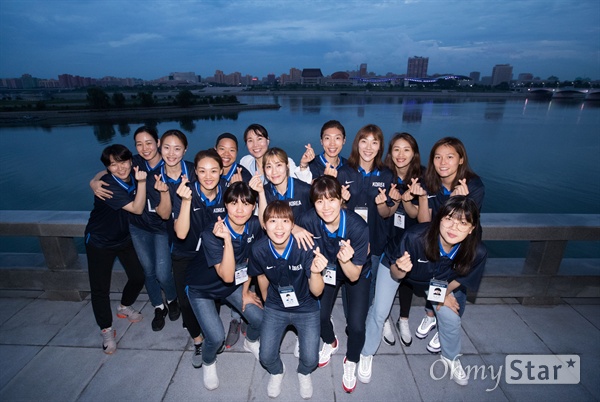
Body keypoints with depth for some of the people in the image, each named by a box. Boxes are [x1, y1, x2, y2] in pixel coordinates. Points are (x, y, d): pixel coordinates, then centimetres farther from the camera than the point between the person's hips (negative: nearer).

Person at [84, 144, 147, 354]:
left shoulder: (133, 176, -10)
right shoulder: (107, 185, -28)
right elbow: (137, 208, -31)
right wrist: (141, 182, -40)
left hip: (124, 238, 6)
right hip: (100, 242, -5)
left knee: (138, 276, 8)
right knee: (100, 288, 2)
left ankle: (124, 307, 38)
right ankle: (106, 330, 23)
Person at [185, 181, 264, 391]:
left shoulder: (254, 226, -18)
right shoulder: (211, 234, -32)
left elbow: (250, 261, -3)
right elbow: (227, 276, -36)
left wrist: (245, 292, 2)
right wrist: (227, 239, -47)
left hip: (233, 284, 4)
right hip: (202, 287, -4)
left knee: (260, 320, -3)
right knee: (217, 337, -14)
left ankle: (251, 342, 34)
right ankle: (208, 362, 24)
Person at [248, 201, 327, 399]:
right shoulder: (259, 250, -22)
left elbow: (316, 291, -26)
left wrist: (315, 272, -47)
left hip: (305, 308, -1)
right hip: (275, 308, 2)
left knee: (310, 359, -6)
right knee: (266, 356, -3)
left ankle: (304, 373, 33)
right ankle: (277, 371, 35)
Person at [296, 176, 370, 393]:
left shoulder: (357, 226, -34)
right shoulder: (308, 220, -29)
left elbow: (354, 276, -27)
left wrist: (345, 261, -46)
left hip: (357, 272, -2)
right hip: (326, 269, 2)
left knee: (356, 324, -12)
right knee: (319, 314, -9)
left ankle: (351, 362, 23)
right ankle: (330, 343, 29)